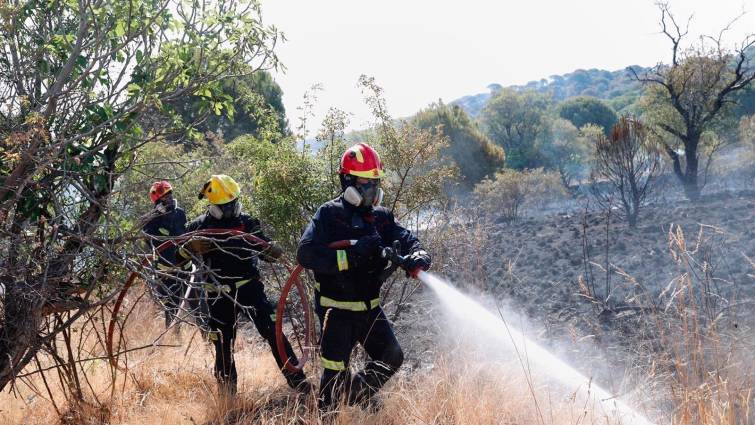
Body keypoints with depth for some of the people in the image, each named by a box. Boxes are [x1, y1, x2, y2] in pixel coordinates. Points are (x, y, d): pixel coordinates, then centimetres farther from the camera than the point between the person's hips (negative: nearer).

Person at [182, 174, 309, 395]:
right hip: (219, 293, 1)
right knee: (223, 343, 7)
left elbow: (263, 249, 7)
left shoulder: (247, 222, 3)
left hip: (249, 285, 0)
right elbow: (180, 253, 2)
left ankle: (295, 378, -7)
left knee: (271, 330, -11)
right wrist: (191, 246, -19)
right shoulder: (199, 226, 2)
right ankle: (227, 391, 22)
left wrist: (272, 251, -17)